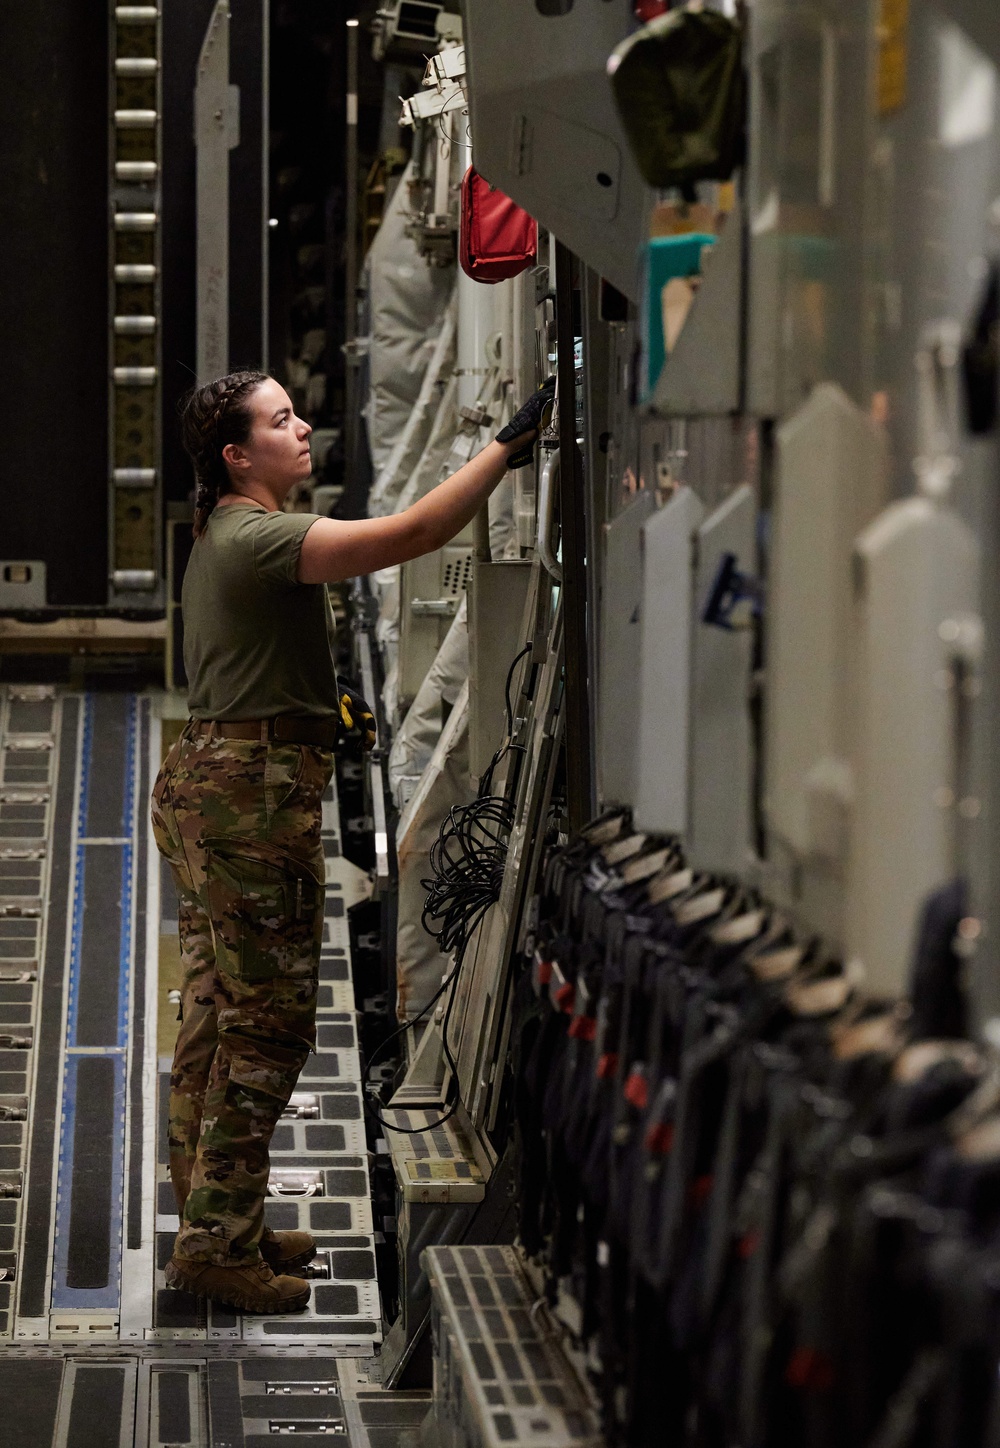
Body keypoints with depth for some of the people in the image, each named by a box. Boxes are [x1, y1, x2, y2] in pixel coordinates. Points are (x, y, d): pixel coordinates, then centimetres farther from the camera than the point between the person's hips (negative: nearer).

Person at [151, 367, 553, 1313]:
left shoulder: (222, 539, 18)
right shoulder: (258, 539, -16)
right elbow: (411, 534, -26)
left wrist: (321, 705, 21)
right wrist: (509, 444, -24)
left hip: (203, 782, 11)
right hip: (255, 795, -11)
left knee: (214, 1013, 14)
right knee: (268, 1020, -6)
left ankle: (214, 1226, 22)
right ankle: (217, 1245, -2)